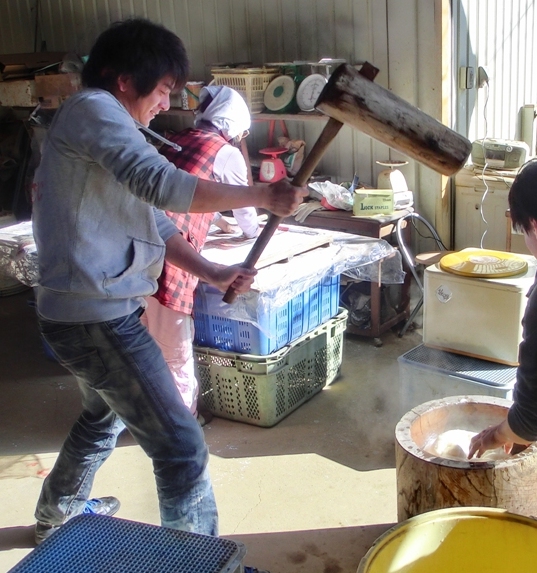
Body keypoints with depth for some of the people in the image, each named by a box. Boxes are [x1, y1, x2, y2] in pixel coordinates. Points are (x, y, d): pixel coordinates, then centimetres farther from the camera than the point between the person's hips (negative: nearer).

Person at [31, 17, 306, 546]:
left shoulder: (103, 124, 19)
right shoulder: (92, 109, -12)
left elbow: (151, 219, 16)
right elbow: (163, 185, -27)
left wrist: (212, 273, 5)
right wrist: (265, 197, -21)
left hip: (78, 310, 11)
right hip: (97, 314, -11)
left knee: (105, 415, 33)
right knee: (181, 446, -7)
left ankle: (58, 513, 53)